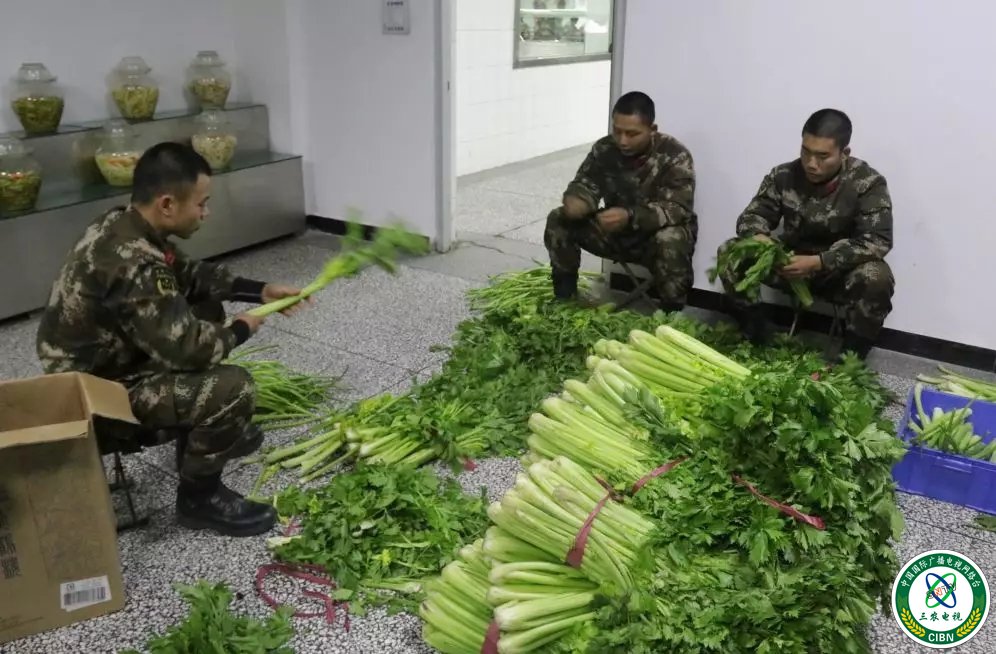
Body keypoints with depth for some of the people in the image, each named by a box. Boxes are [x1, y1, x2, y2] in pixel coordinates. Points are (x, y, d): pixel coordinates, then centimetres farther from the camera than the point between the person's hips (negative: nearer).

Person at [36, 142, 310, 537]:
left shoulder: (121, 226, -1)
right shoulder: (134, 265, -32)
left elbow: (188, 274, 13)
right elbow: (186, 348, -29)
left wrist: (260, 291, 6)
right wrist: (242, 330, -10)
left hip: (100, 363, 10)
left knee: (206, 308, 16)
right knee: (234, 388, -23)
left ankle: (209, 430, 25)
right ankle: (198, 497, 0)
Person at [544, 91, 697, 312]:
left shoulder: (675, 156, -22)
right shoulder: (604, 148, -8)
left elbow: (677, 209, -31)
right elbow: (585, 184, -5)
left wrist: (630, 217, -48)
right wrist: (576, 201, -32)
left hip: (655, 237, -4)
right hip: (615, 233, 4)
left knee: (670, 241, -39)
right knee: (558, 220, -13)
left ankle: (671, 316, -19)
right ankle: (564, 297, 1)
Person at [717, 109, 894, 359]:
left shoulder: (868, 183, -17)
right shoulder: (783, 176, -9)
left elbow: (877, 242, -25)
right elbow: (752, 215, -5)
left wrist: (818, 262, -38)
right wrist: (758, 238, -32)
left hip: (840, 273, -3)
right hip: (791, 266, 3)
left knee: (875, 278, -36)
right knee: (730, 252, -16)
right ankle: (758, 336, -2)